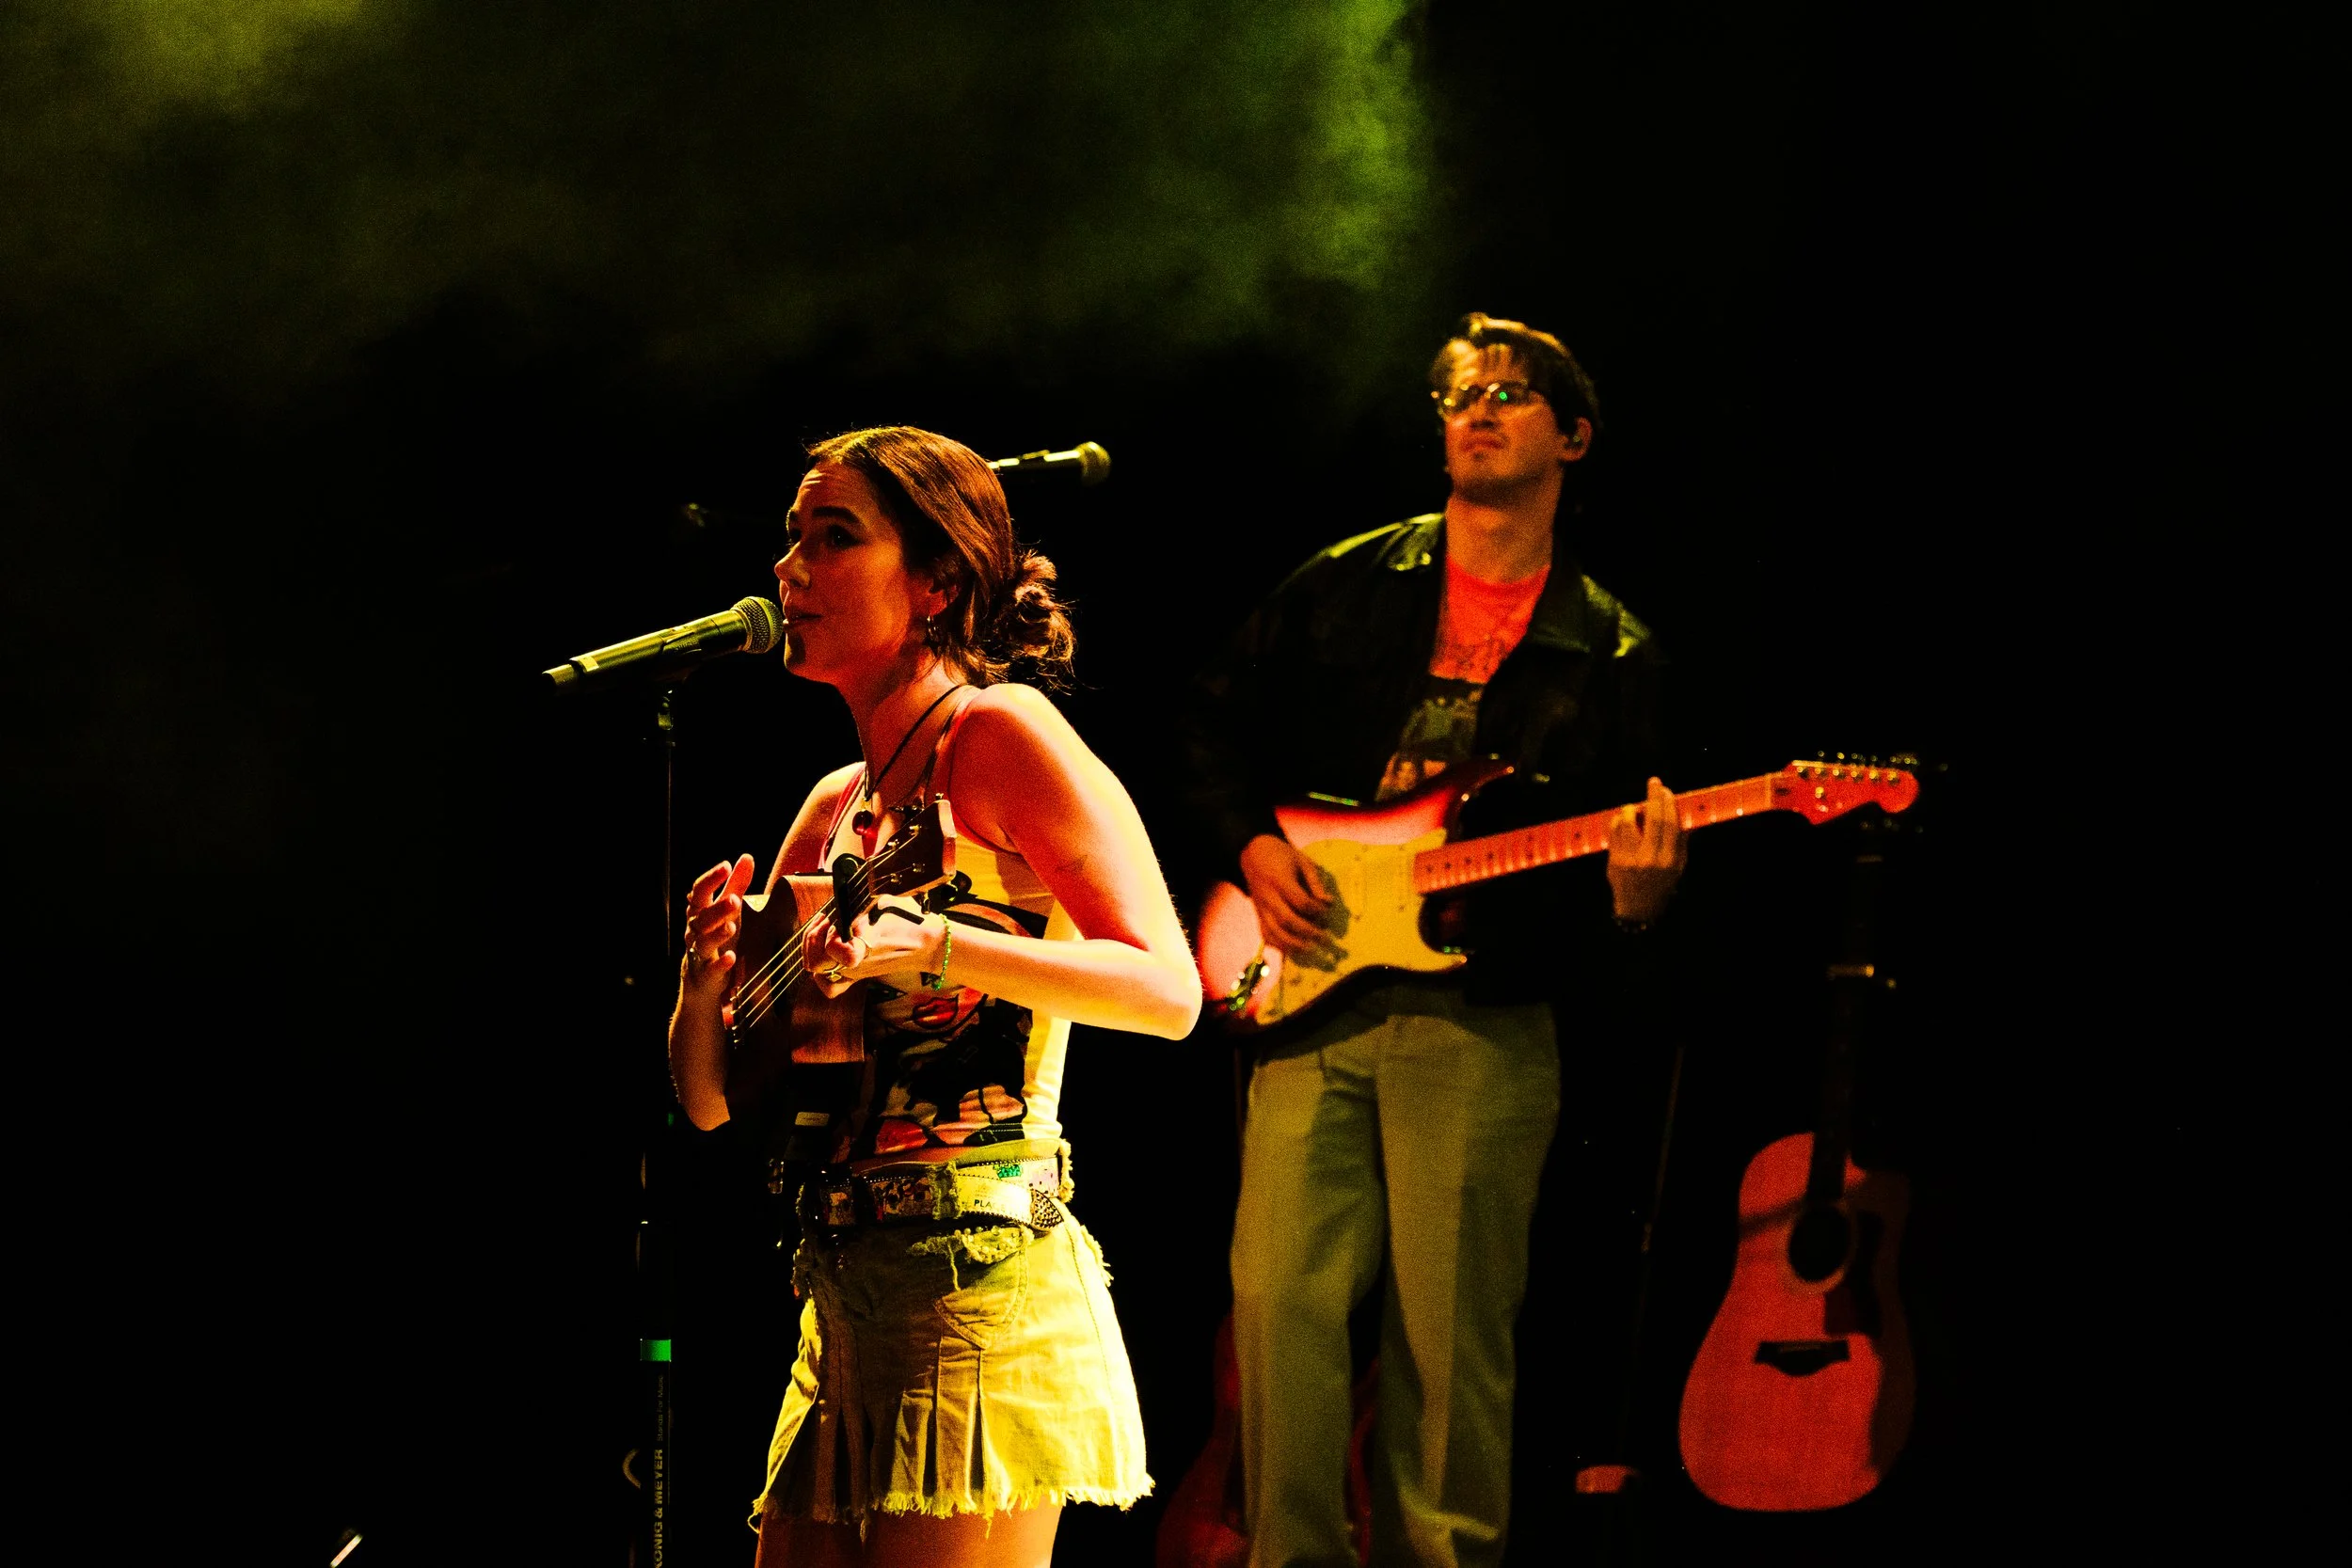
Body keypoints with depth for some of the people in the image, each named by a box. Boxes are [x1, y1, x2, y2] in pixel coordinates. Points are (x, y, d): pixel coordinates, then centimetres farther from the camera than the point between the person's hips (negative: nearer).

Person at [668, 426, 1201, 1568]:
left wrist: (931, 946, -26)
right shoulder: (838, 803, 18)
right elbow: (710, 1098, 18)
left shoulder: (997, 734, -4)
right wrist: (707, 975, -4)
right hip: (843, 1292, 8)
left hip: (978, 1276, -8)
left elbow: (1169, 993, -15)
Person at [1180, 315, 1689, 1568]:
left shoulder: (1608, 654, 8)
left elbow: (1616, 854, 8)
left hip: (1483, 1027, -1)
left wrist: (1630, 902, -15)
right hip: (1311, 996, 1)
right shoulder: (1345, 587, 11)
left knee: (1451, 1338, -2)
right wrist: (1251, 844, 2)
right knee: (1282, 1299, -9)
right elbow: (1216, 723, 19)